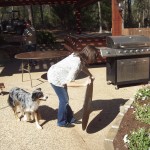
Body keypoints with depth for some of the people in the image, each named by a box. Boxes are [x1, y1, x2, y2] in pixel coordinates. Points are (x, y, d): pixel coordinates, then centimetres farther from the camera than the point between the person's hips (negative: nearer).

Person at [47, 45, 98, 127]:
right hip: (55, 78, -9)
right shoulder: (76, 64, -32)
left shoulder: (79, 56, -6)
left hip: (59, 75, 9)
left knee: (65, 98, 16)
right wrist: (84, 84, -27)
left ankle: (69, 118, 31)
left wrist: (90, 76, 4)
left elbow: (83, 66, 17)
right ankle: (62, 122, 21)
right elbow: (68, 83, -32)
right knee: (64, 100, 3)